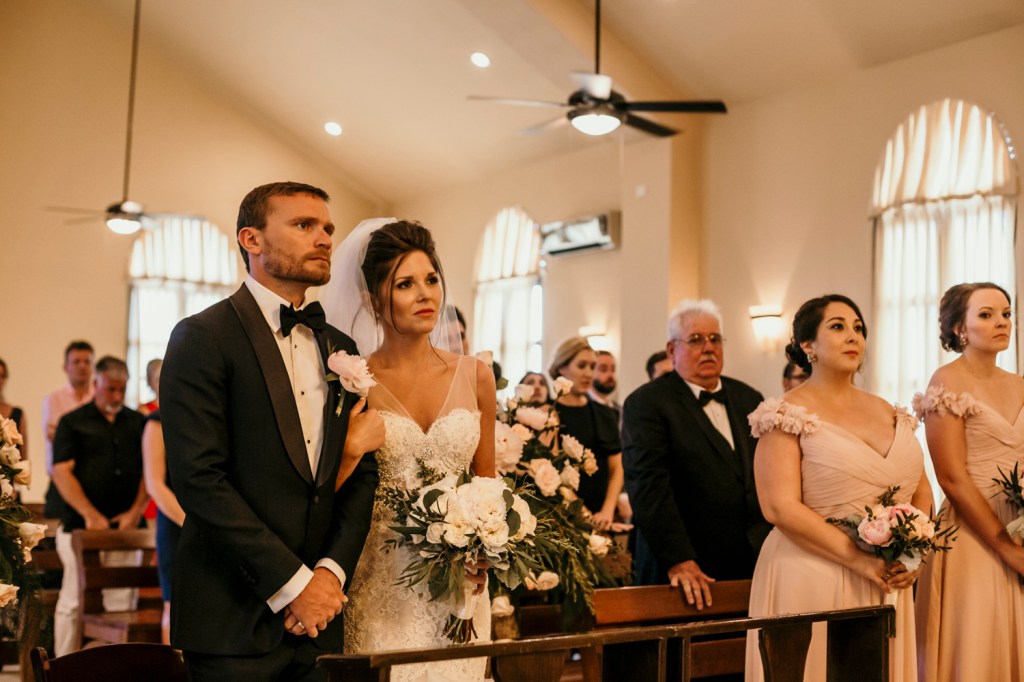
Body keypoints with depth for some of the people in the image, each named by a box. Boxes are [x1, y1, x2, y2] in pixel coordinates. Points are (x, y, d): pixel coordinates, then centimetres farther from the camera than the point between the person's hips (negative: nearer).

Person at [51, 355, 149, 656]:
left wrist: (136, 511, -3)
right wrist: (91, 515, -13)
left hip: (124, 528, 3)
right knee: (73, 603, 0)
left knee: (120, 603, 3)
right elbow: (62, 472, -5)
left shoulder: (137, 423, 13)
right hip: (81, 528, -3)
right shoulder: (73, 422, 3)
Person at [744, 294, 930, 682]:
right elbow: (780, 507, -16)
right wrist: (860, 559, -18)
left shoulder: (888, 413, 12)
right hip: (812, 584, -6)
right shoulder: (789, 415, -7)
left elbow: (922, 493, 15)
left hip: (887, 585, 6)